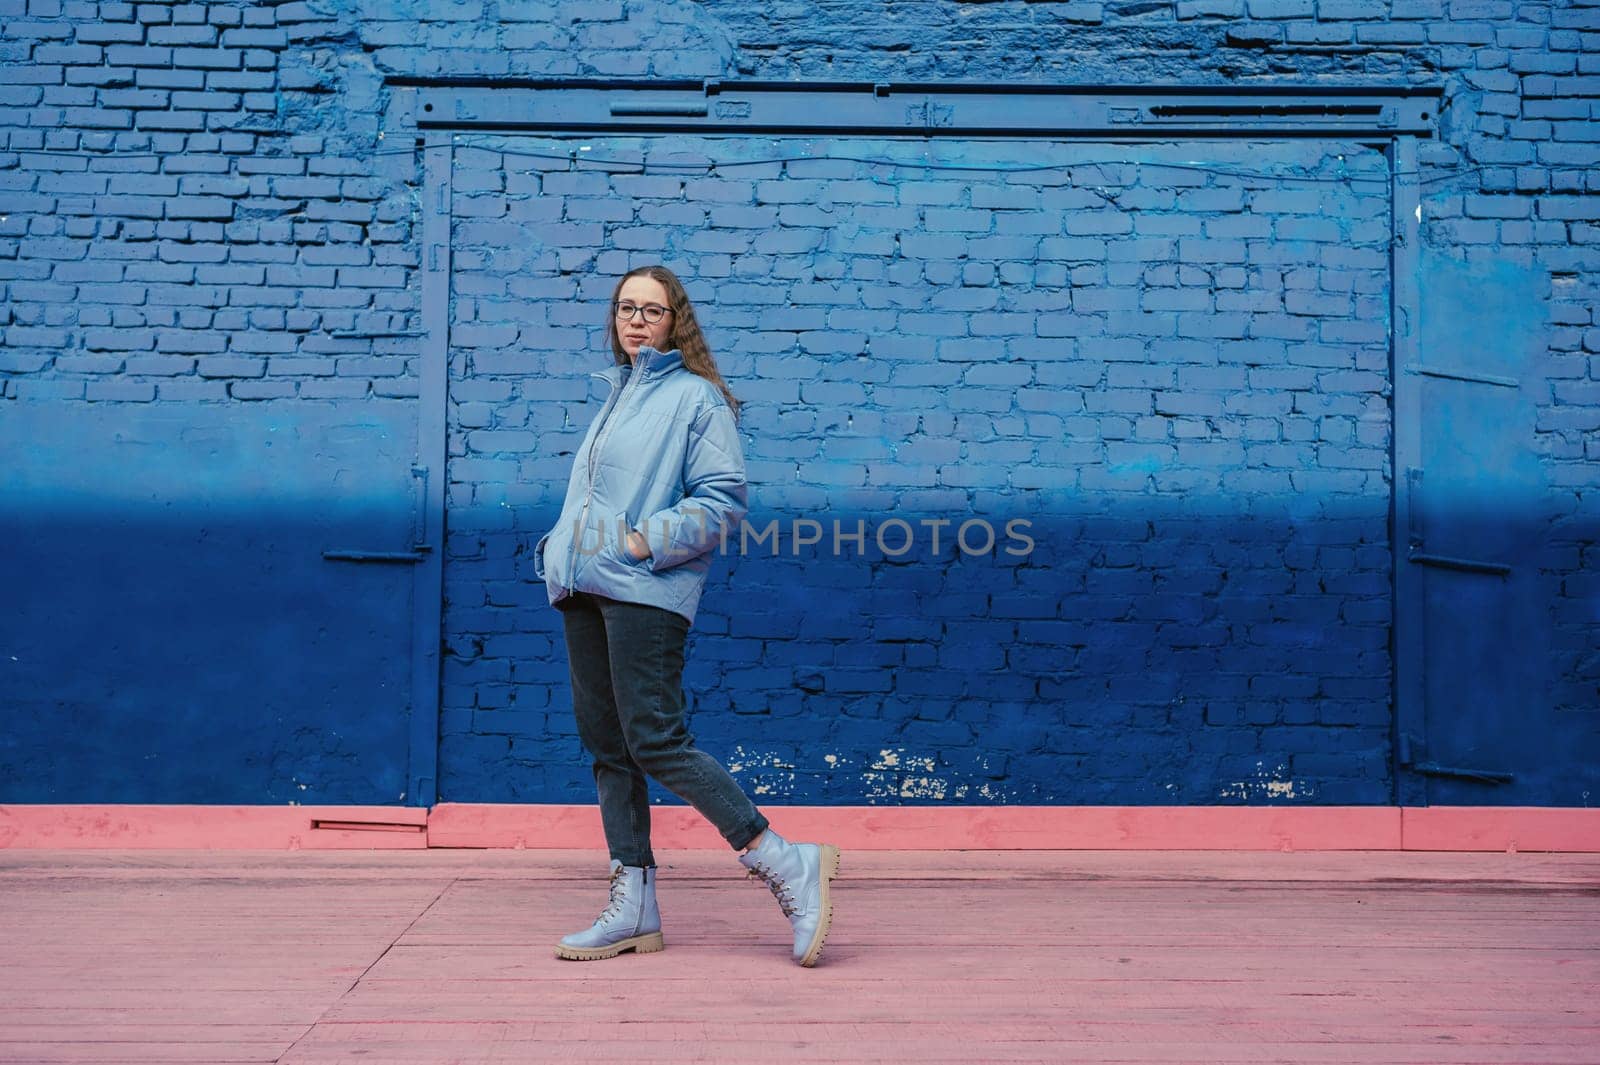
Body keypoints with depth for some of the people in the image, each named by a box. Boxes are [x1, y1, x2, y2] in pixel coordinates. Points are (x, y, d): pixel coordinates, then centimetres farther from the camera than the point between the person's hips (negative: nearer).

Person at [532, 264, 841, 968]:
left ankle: (786, 865, -7)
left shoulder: (696, 397, -2)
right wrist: (559, 546, 12)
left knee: (655, 743, -15)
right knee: (607, 746, 7)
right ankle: (633, 909, 14)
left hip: (645, 591, -8)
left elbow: (725, 497, -10)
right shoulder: (616, 396, 22)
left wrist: (648, 541, -16)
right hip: (585, 591, 8)